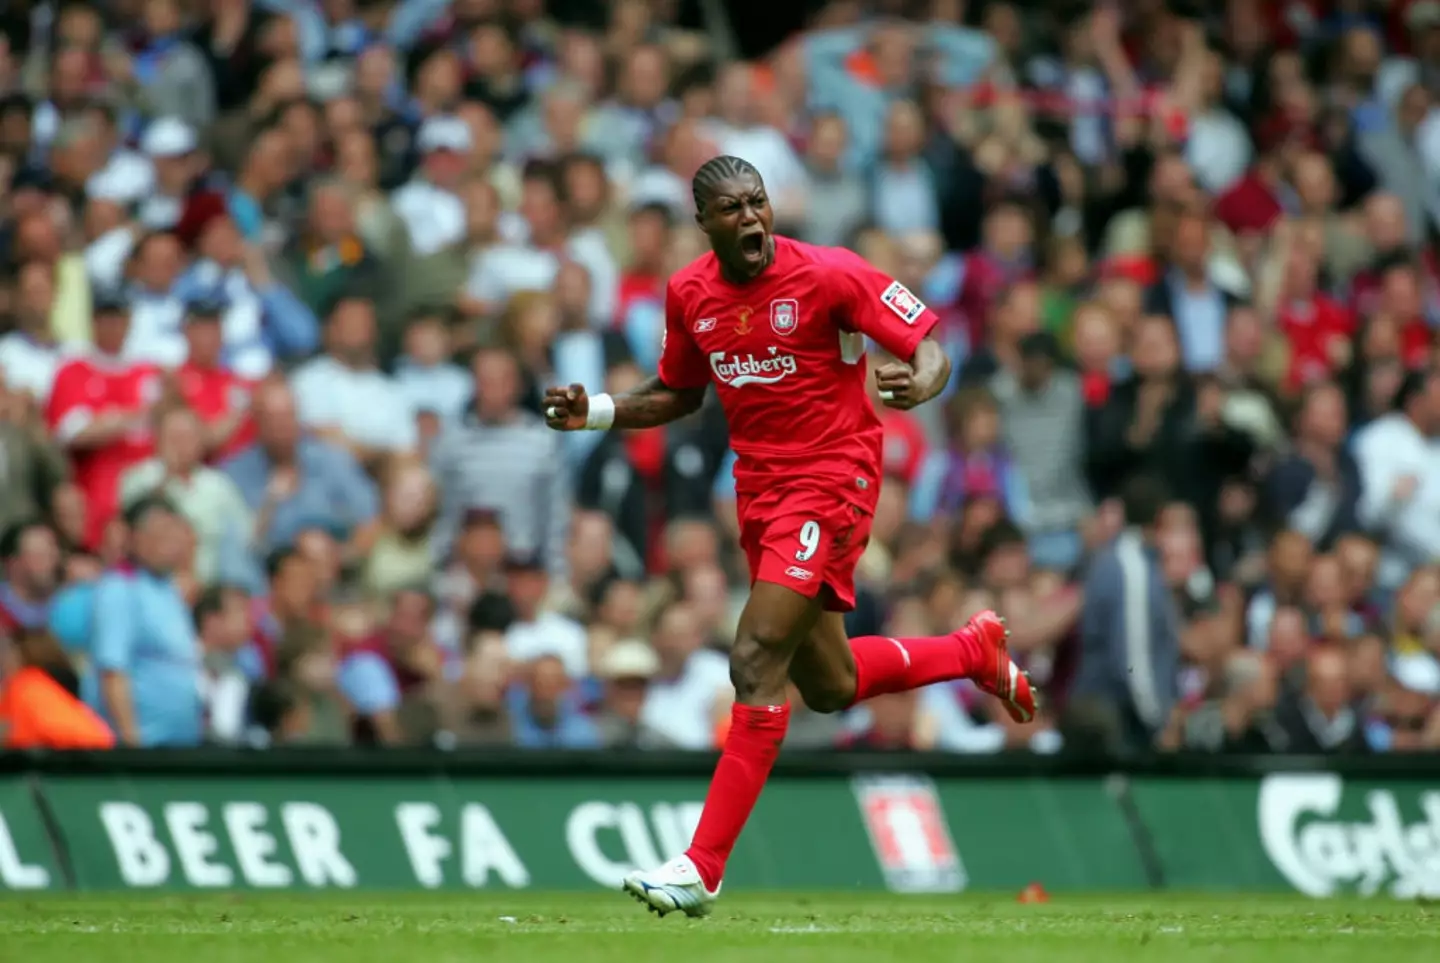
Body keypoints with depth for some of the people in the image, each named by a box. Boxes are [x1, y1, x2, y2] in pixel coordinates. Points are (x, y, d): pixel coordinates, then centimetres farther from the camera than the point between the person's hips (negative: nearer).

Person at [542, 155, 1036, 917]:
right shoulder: (688, 294, 3)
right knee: (829, 687, 15)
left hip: (830, 483, -7)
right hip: (760, 490, 7)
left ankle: (702, 868, -18)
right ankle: (974, 651, 44)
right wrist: (595, 413, 2)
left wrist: (919, 384, -37)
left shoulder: (830, 275, -14)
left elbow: (929, 347, -13)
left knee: (756, 660, -18)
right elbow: (679, 394, 18)